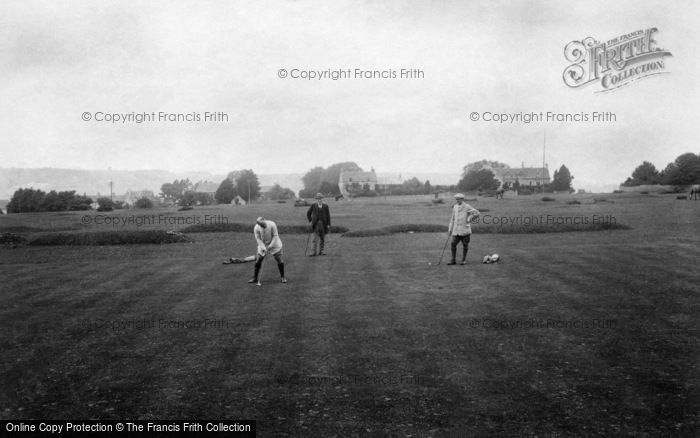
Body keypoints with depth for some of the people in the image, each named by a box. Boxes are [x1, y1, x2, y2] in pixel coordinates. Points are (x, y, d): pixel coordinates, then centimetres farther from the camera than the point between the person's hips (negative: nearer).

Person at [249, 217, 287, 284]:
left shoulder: (272, 225, -24)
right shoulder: (256, 228, -19)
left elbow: (275, 236, -18)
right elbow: (258, 239, -12)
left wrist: (271, 245, -24)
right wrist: (263, 247, -24)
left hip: (274, 244, -1)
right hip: (263, 245, 2)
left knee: (279, 260, -3)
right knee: (258, 260, -3)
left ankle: (283, 277, 13)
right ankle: (255, 278, 9)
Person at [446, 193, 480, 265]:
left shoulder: (467, 207, -4)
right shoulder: (455, 207, 12)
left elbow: (477, 213, -7)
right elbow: (452, 219, 18)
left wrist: (470, 218, -13)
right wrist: (450, 229, 15)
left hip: (465, 230, -4)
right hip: (456, 230, 4)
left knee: (465, 245, 2)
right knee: (453, 244, -3)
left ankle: (464, 260, 13)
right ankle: (453, 260, 6)